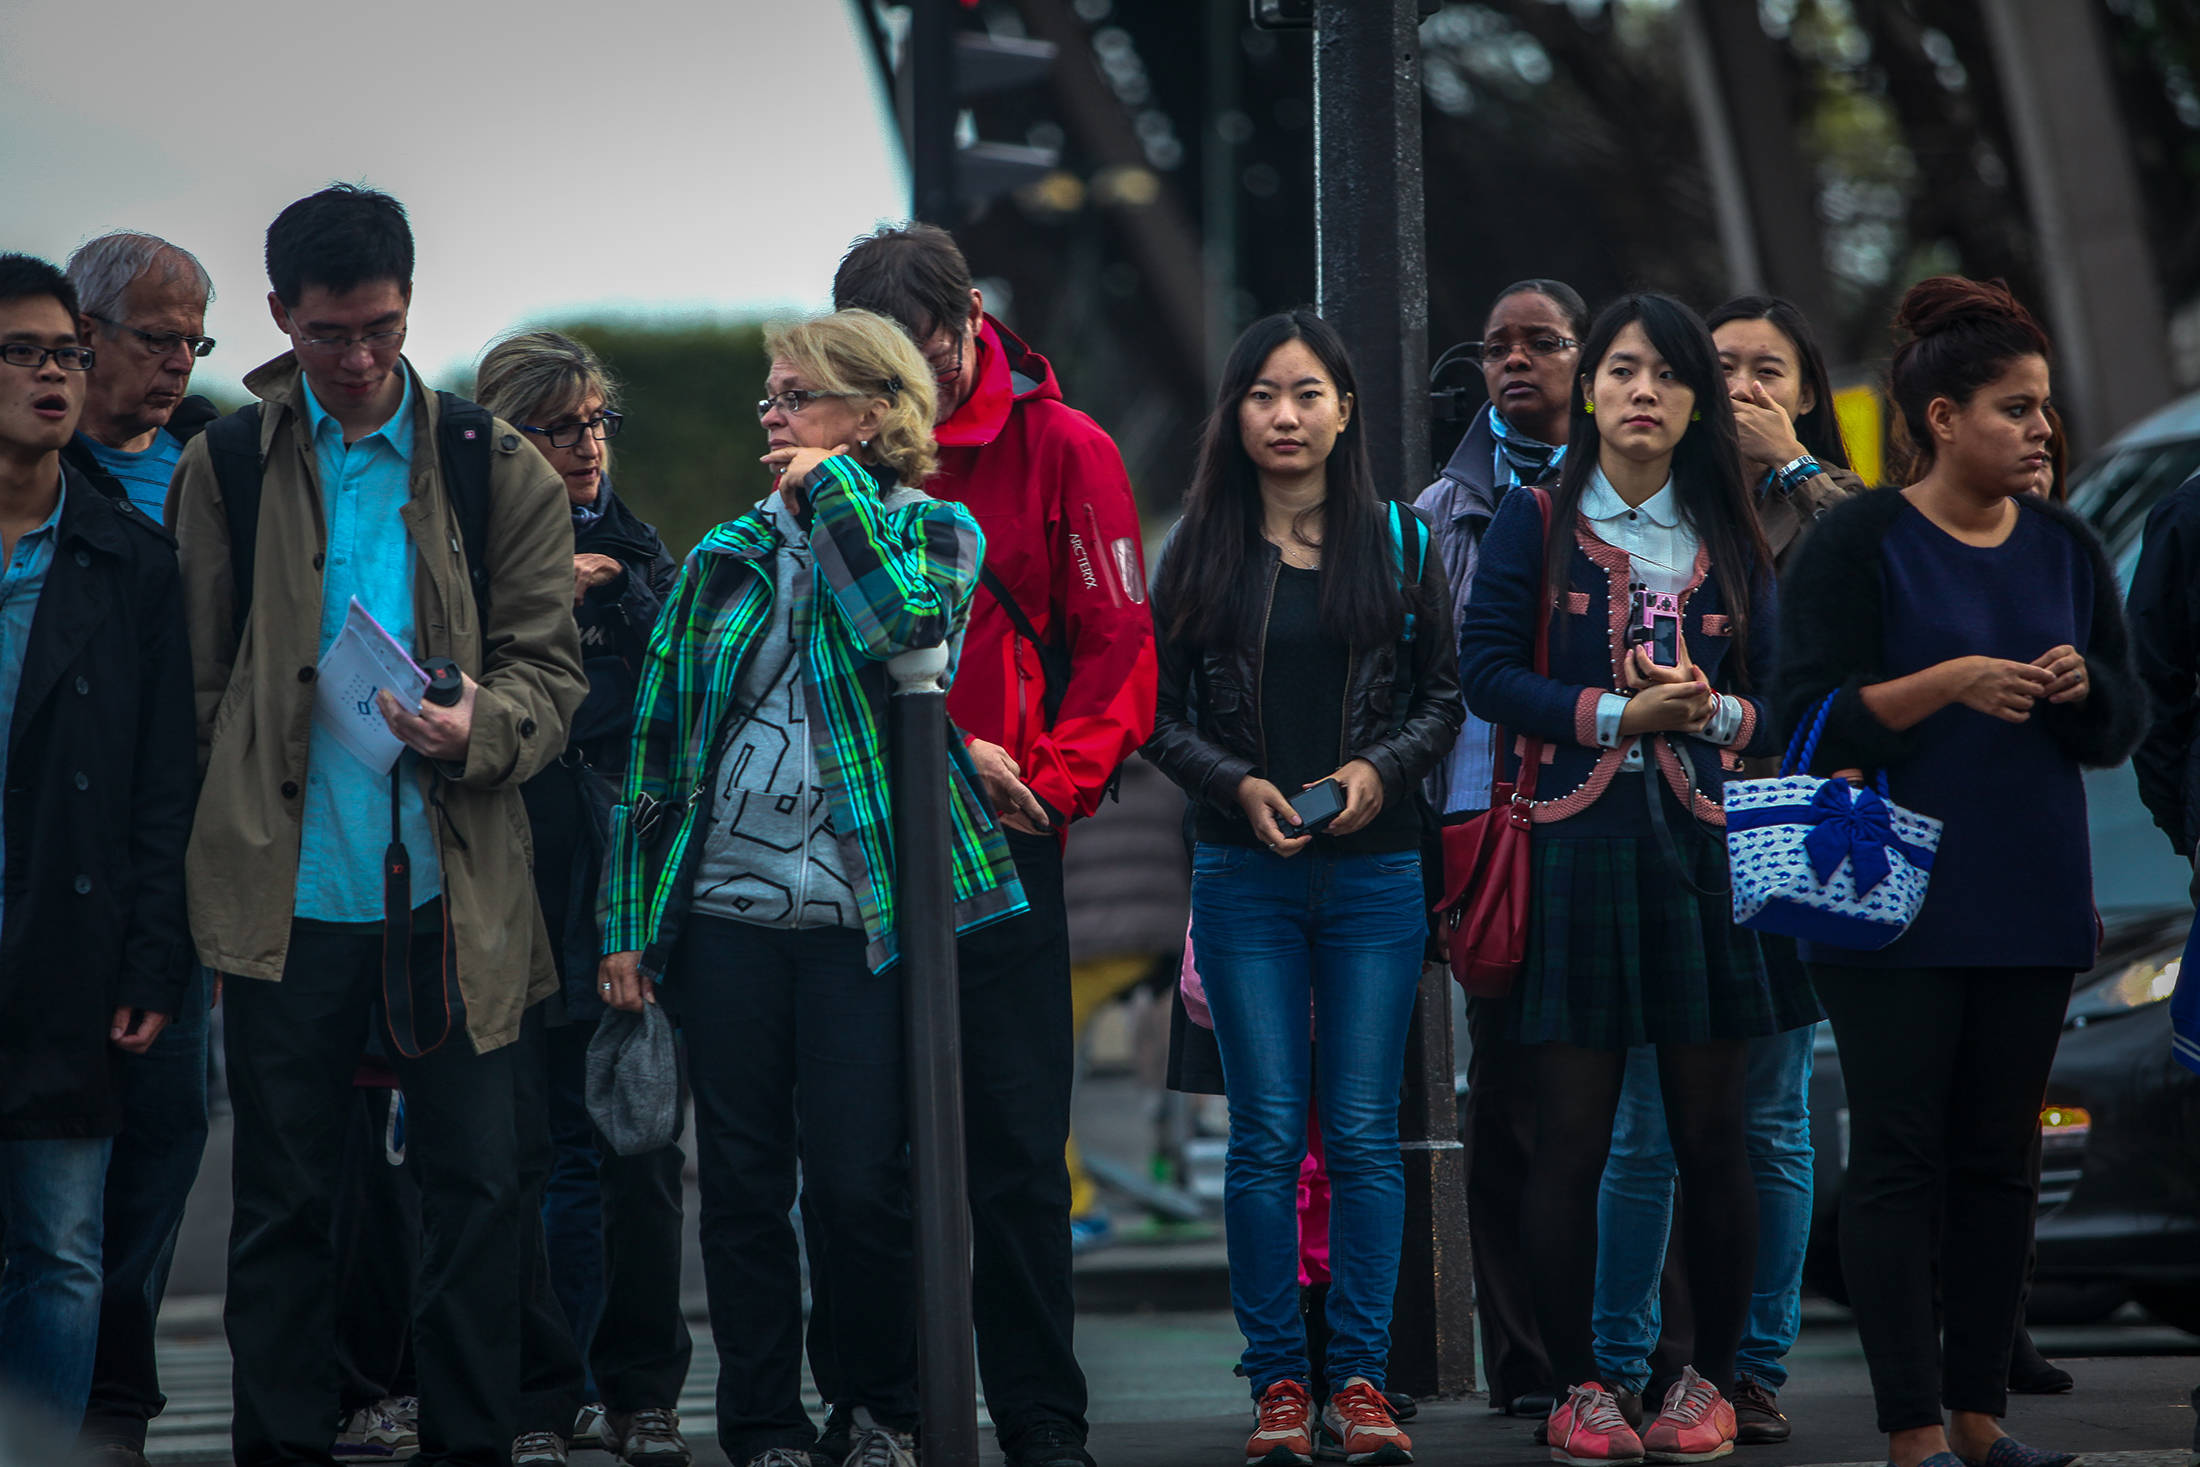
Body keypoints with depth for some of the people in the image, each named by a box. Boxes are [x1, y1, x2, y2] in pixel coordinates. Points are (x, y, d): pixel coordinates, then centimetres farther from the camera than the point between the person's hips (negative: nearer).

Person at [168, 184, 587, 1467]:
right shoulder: (227, 467, 7)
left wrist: (478, 728, -18)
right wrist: (213, 850, 0)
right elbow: (197, 681, 8)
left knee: (476, 1188, 0)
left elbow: (551, 665, 4)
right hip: (285, 888, 0)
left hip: (454, 885, 0)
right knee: (283, 1195, 5)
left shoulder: (493, 469, 6)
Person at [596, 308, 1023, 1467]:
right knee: (742, 1185, 4)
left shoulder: (933, 532, 4)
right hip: (726, 913, 3)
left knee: (858, 1183, -5)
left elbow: (905, 619, -20)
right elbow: (659, 740, 12)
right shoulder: (727, 556, 13)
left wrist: (833, 489, -8)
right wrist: (628, 915, 7)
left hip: (862, 919, -3)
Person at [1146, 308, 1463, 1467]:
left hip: (1374, 870, 0)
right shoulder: (1203, 549, 6)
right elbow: (1161, 712, 5)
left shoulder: (1397, 543, 6)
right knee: (1266, 1133, -2)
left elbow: (1443, 697, 8)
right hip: (1245, 875, 0)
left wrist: (1380, 770, -10)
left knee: (1363, 1132, -2)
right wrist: (1239, 786, -11)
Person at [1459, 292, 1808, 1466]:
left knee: (1710, 1131, 3)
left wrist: (1715, 713, -11)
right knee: (1572, 1135, -1)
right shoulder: (1534, 523, 5)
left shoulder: (1730, 542, 12)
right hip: (1575, 842, -2)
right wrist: (1617, 716, -14)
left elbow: (1779, 698, 11)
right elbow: (1484, 667, -4)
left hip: (1704, 842, 2)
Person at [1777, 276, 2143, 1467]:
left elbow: (2125, 727, 11)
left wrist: (2083, 686, -11)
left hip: (2030, 908, 5)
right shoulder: (1858, 542, -6)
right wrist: (1949, 682, -23)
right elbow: (1812, 722, -11)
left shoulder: (2065, 546, 9)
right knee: (1900, 1158, -4)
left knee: (1998, 1157, 7)